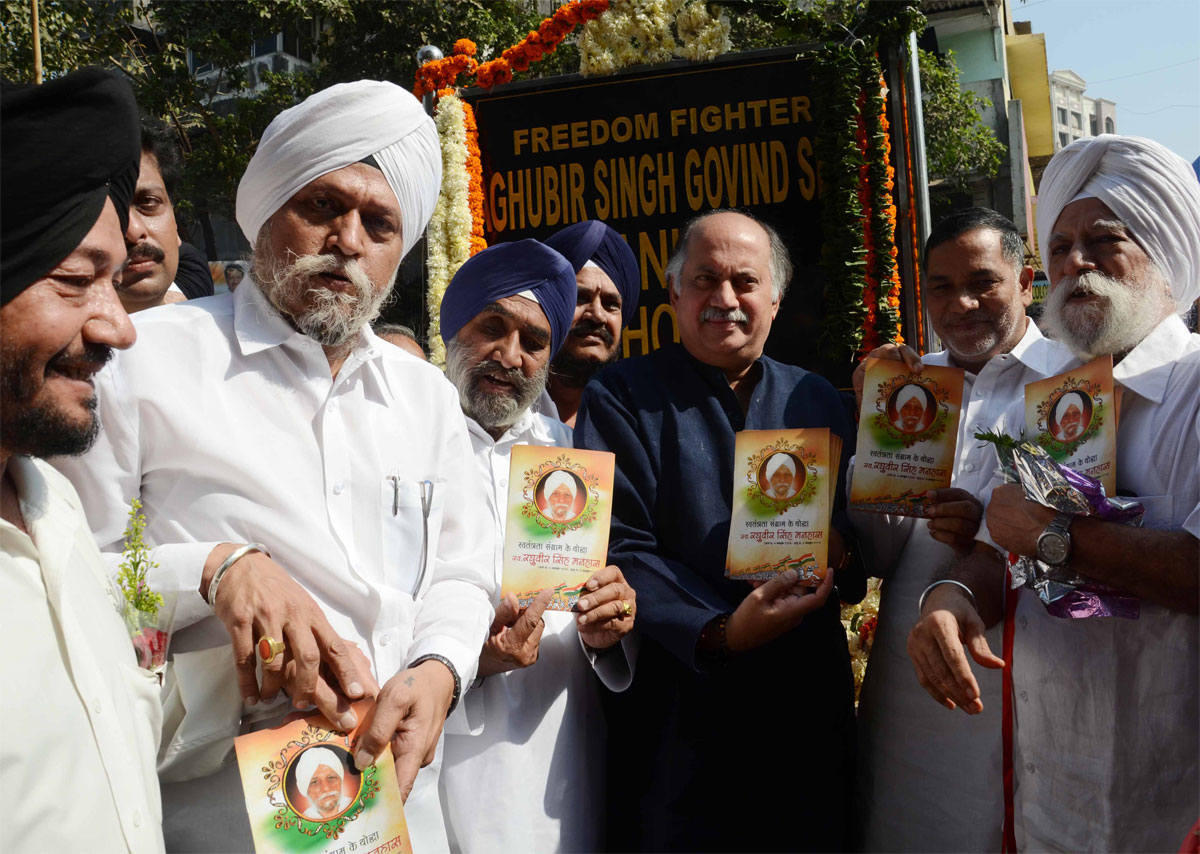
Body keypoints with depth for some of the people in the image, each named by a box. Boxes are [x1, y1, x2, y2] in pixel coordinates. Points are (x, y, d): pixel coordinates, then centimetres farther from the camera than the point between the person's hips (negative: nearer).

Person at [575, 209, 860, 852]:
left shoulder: (816, 401, 11)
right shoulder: (622, 397, -2)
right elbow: (618, 551, -11)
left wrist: (841, 553, -12)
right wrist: (720, 633, -24)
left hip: (808, 709, 4)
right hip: (679, 714, -3)